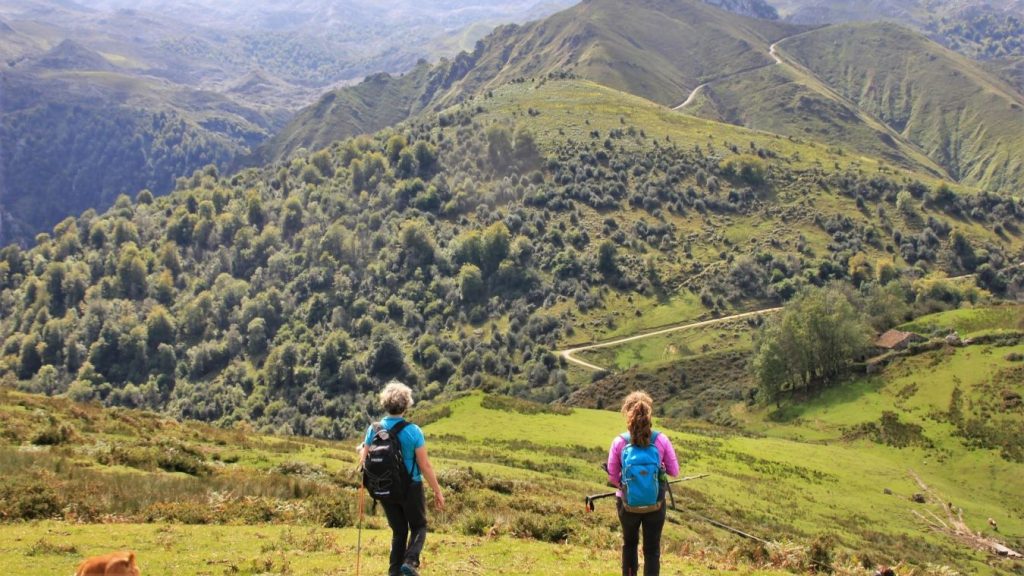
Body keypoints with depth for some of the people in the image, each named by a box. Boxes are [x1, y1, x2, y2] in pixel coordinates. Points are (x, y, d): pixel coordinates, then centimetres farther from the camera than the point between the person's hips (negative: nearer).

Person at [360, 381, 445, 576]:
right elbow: (425, 466, -14)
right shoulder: (413, 431, -17)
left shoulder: (374, 429, -7)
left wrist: (361, 450, 23)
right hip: (411, 488, -3)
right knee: (418, 527, 14)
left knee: (399, 531, 19)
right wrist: (438, 491, -4)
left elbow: (364, 460, 0)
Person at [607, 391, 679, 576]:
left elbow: (612, 477, -7)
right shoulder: (661, 440, -15)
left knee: (629, 543, 26)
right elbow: (674, 472, -4)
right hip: (656, 504, -1)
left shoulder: (619, 442, -16)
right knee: (652, 550, 13)